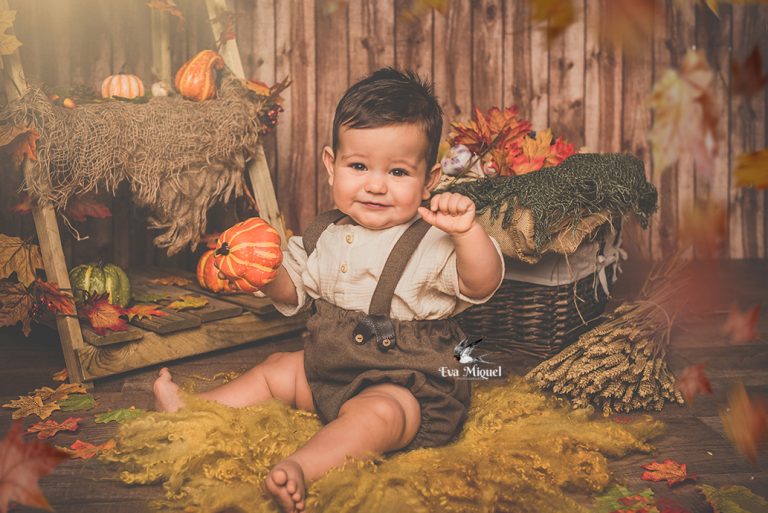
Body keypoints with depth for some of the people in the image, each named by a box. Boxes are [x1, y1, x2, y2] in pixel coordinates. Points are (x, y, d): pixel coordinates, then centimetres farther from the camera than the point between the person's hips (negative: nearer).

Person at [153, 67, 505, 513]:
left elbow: (483, 285, -28)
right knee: (276, 370, 14)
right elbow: (294, 292, 17)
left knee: (375, 413, -35)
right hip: (329, 367, 8)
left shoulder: (433, 241, -14)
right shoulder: (327, 236, 5)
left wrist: (468, 232, -46)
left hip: (406, 385, -8)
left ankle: (302, 467, -52)